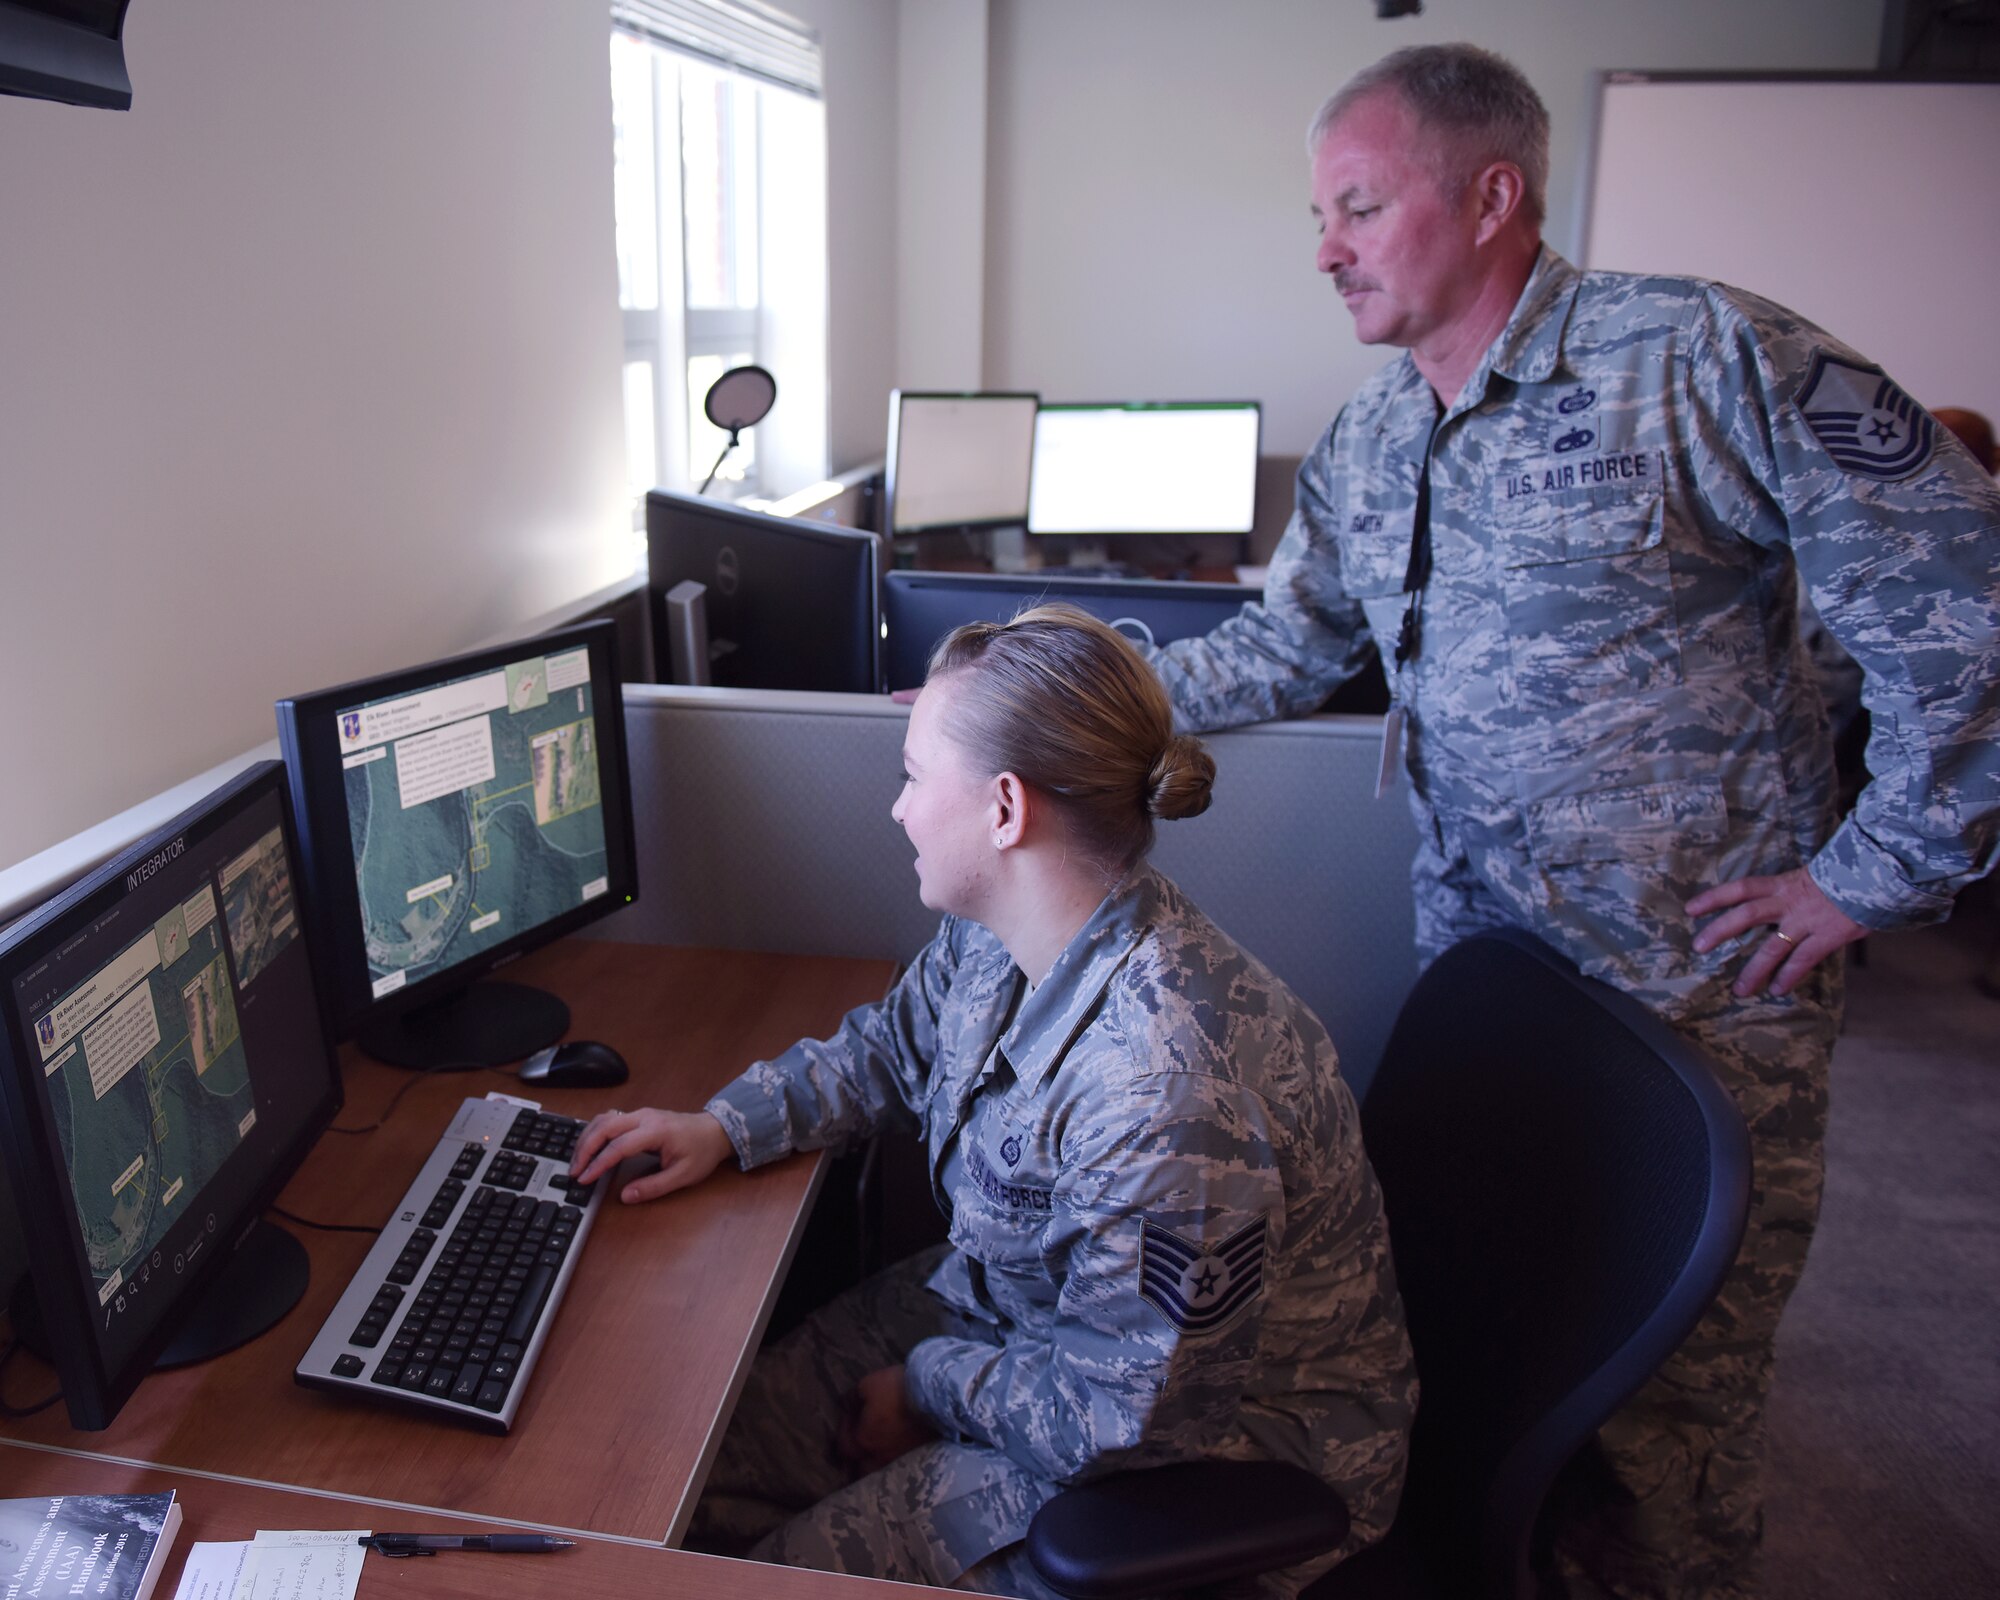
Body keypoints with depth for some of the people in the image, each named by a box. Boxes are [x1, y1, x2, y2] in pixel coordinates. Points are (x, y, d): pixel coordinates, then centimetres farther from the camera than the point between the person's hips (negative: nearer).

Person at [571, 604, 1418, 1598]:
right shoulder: (993, 939, -9)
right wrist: (725, 1126, 0)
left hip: (1204, 1453, -7)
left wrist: (932, 1388, -11)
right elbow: (890, 1048, 12)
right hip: (1014, 1310, 8)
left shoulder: (1165, 1092, -38)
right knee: (709, 1454, 3)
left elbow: (1114, 1412, -27)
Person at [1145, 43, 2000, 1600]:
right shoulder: (1364, 447, 6)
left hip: (1702, 992, -6)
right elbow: (1289, 645, 14)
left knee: (1668, 1395, 8)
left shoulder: (1704, 360, -16)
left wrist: (1872, 874, -13)